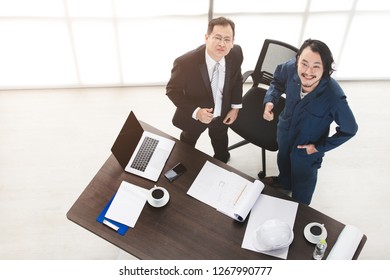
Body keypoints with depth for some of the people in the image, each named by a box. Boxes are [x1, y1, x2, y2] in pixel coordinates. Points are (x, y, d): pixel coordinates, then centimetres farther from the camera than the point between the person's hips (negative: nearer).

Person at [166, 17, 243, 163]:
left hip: (222, 113, 3)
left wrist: (235, 107, -5)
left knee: (220, 141, 34)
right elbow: (172, 90, -23)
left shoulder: (236, 53, -24)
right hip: (194, 116, -3)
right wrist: (195, 112, -35)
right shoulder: (185, 62, -37)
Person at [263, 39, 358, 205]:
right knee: (283, 161, 36)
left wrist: (320, 147, -17)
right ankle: (284, 182, 72)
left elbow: (349, 130, -22)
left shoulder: (334, 97, -39)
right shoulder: (290, 68, -30)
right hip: (284, 132, 4)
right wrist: (270, 101, -21)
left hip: (308, 149, -3)